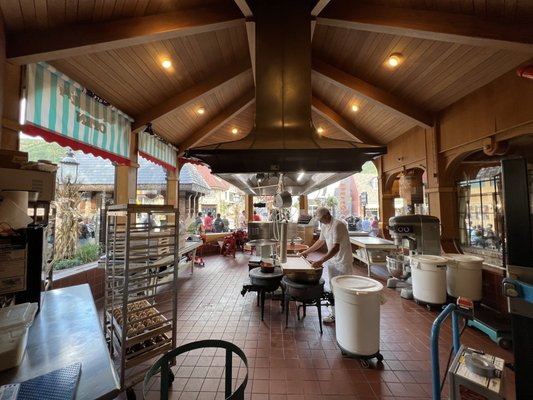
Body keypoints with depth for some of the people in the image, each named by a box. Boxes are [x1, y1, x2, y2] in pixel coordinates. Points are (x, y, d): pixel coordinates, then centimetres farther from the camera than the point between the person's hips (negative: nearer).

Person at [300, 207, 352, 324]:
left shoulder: (337, 225, -24)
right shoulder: (324, 225, 5)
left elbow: (336, 248, -31)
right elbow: (321, 241, 18)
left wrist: (321, 261, -38)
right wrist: (307, 252, 19)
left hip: (343, 261, -8)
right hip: (332, 260, 8)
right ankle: (334, 313, 27)